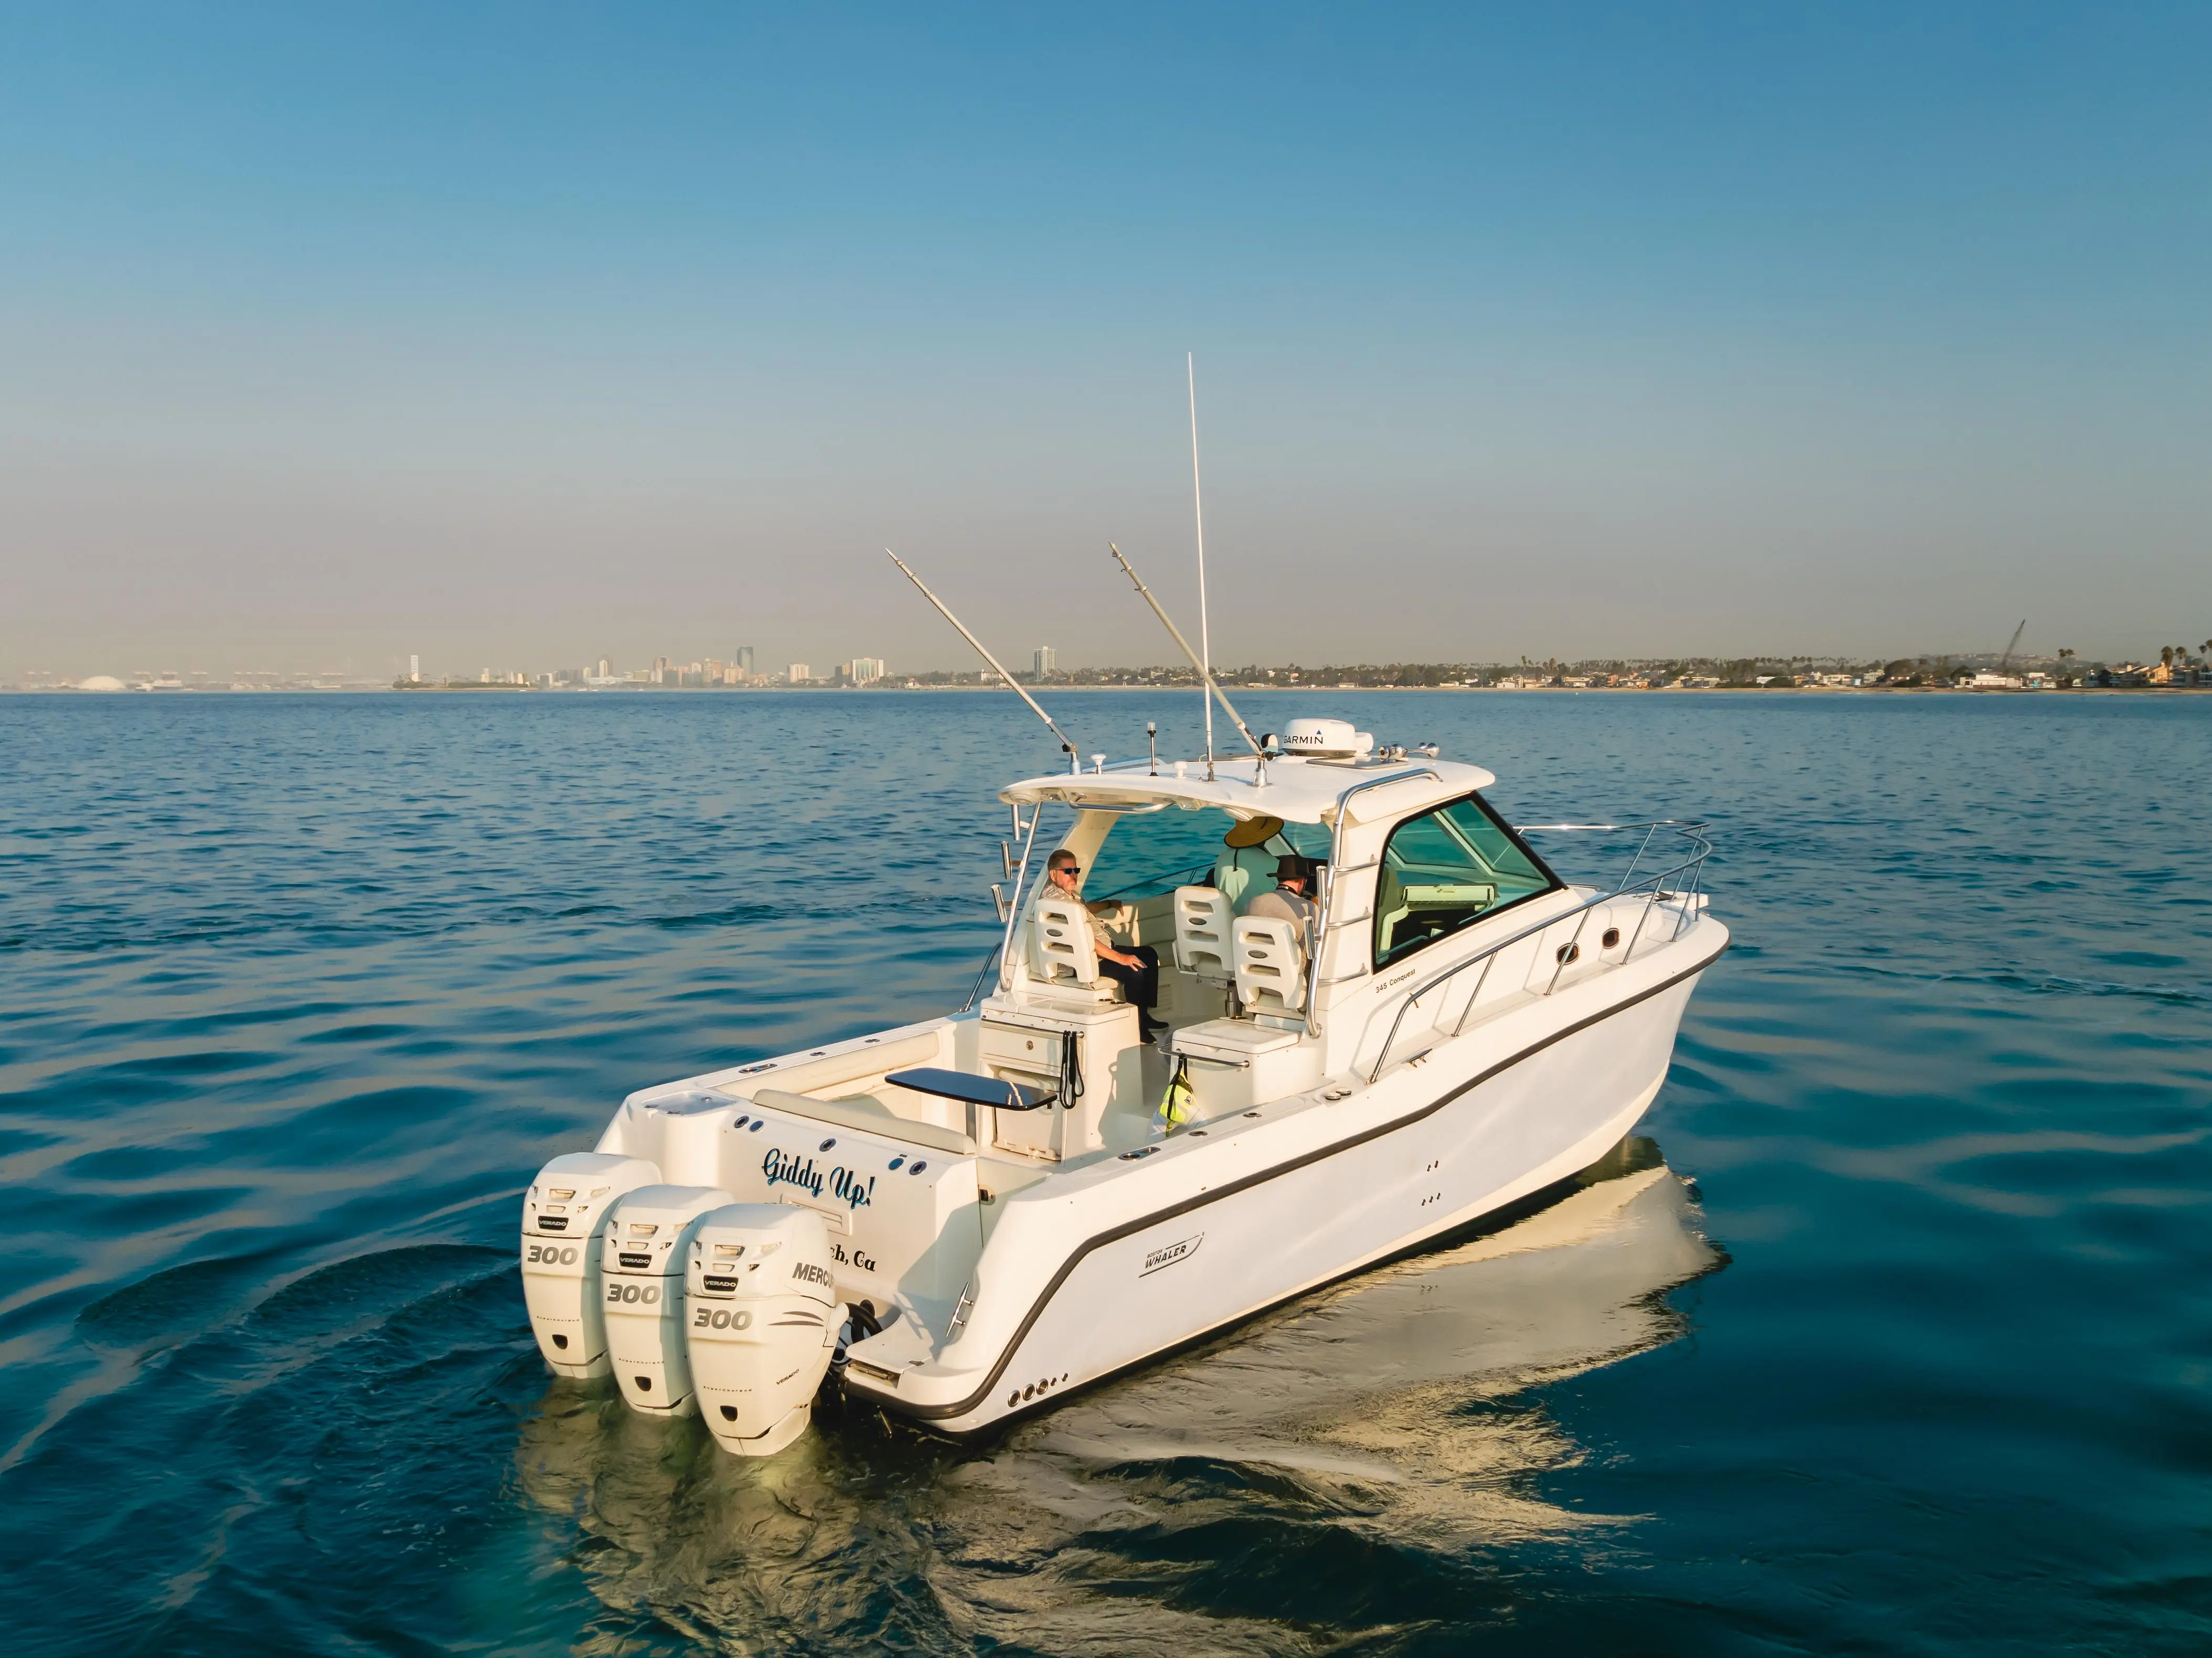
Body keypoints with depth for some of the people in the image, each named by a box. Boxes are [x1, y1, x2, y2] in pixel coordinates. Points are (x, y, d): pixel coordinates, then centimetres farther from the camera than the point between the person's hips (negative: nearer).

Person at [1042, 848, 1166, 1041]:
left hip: (1103, 948, 12)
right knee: (1135, 972, -26)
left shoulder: (1069, 893, 11)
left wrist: (1109, 905, 49)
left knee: (1149, 954, 13)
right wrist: (1119, 957, -29)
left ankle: (1145, 1015, 13)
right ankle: (1137, 1028, -10)